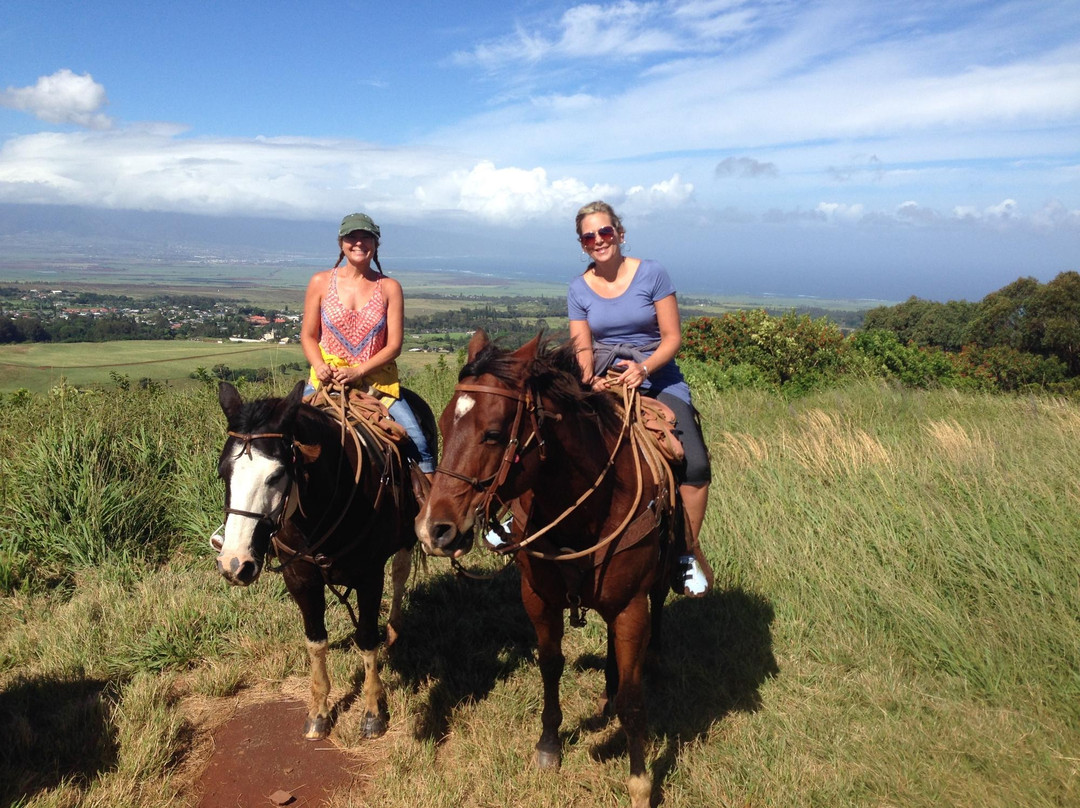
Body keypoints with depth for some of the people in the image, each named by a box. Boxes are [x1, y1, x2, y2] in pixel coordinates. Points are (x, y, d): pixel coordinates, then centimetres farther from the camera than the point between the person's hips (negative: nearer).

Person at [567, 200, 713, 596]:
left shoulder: (652, 274, -3)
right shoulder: (578, 289, 5)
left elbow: (672, 337, -5)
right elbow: (582, 349, 4)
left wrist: (644, 368, -23)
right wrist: (590, 377, -19)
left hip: (658, 380, -2)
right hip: (605, 384, 2)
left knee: (695, 463, -23)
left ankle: (688, 552, -3)